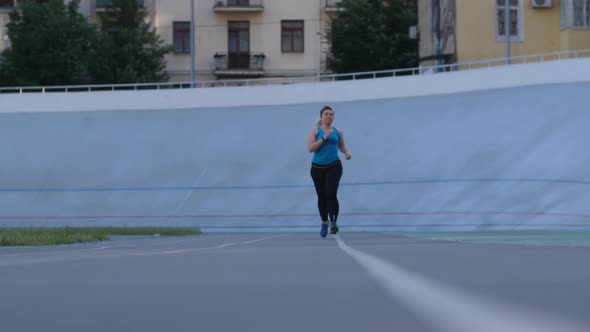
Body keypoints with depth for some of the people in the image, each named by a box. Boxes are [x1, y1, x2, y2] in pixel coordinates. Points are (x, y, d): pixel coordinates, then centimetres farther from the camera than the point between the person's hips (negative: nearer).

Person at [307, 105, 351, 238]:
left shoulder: (337, 131, 7)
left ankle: (333, 223, -21)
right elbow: (310, 148, -12)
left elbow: (341, 146, 22)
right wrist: (324, 137, -19)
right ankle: (324, 223, 27)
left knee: (331, 194, -18)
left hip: (334, 166, 0)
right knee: (321, 196, 9)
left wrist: (346, 152, 0)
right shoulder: (315, 131, -1)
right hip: (318, 167, 0)